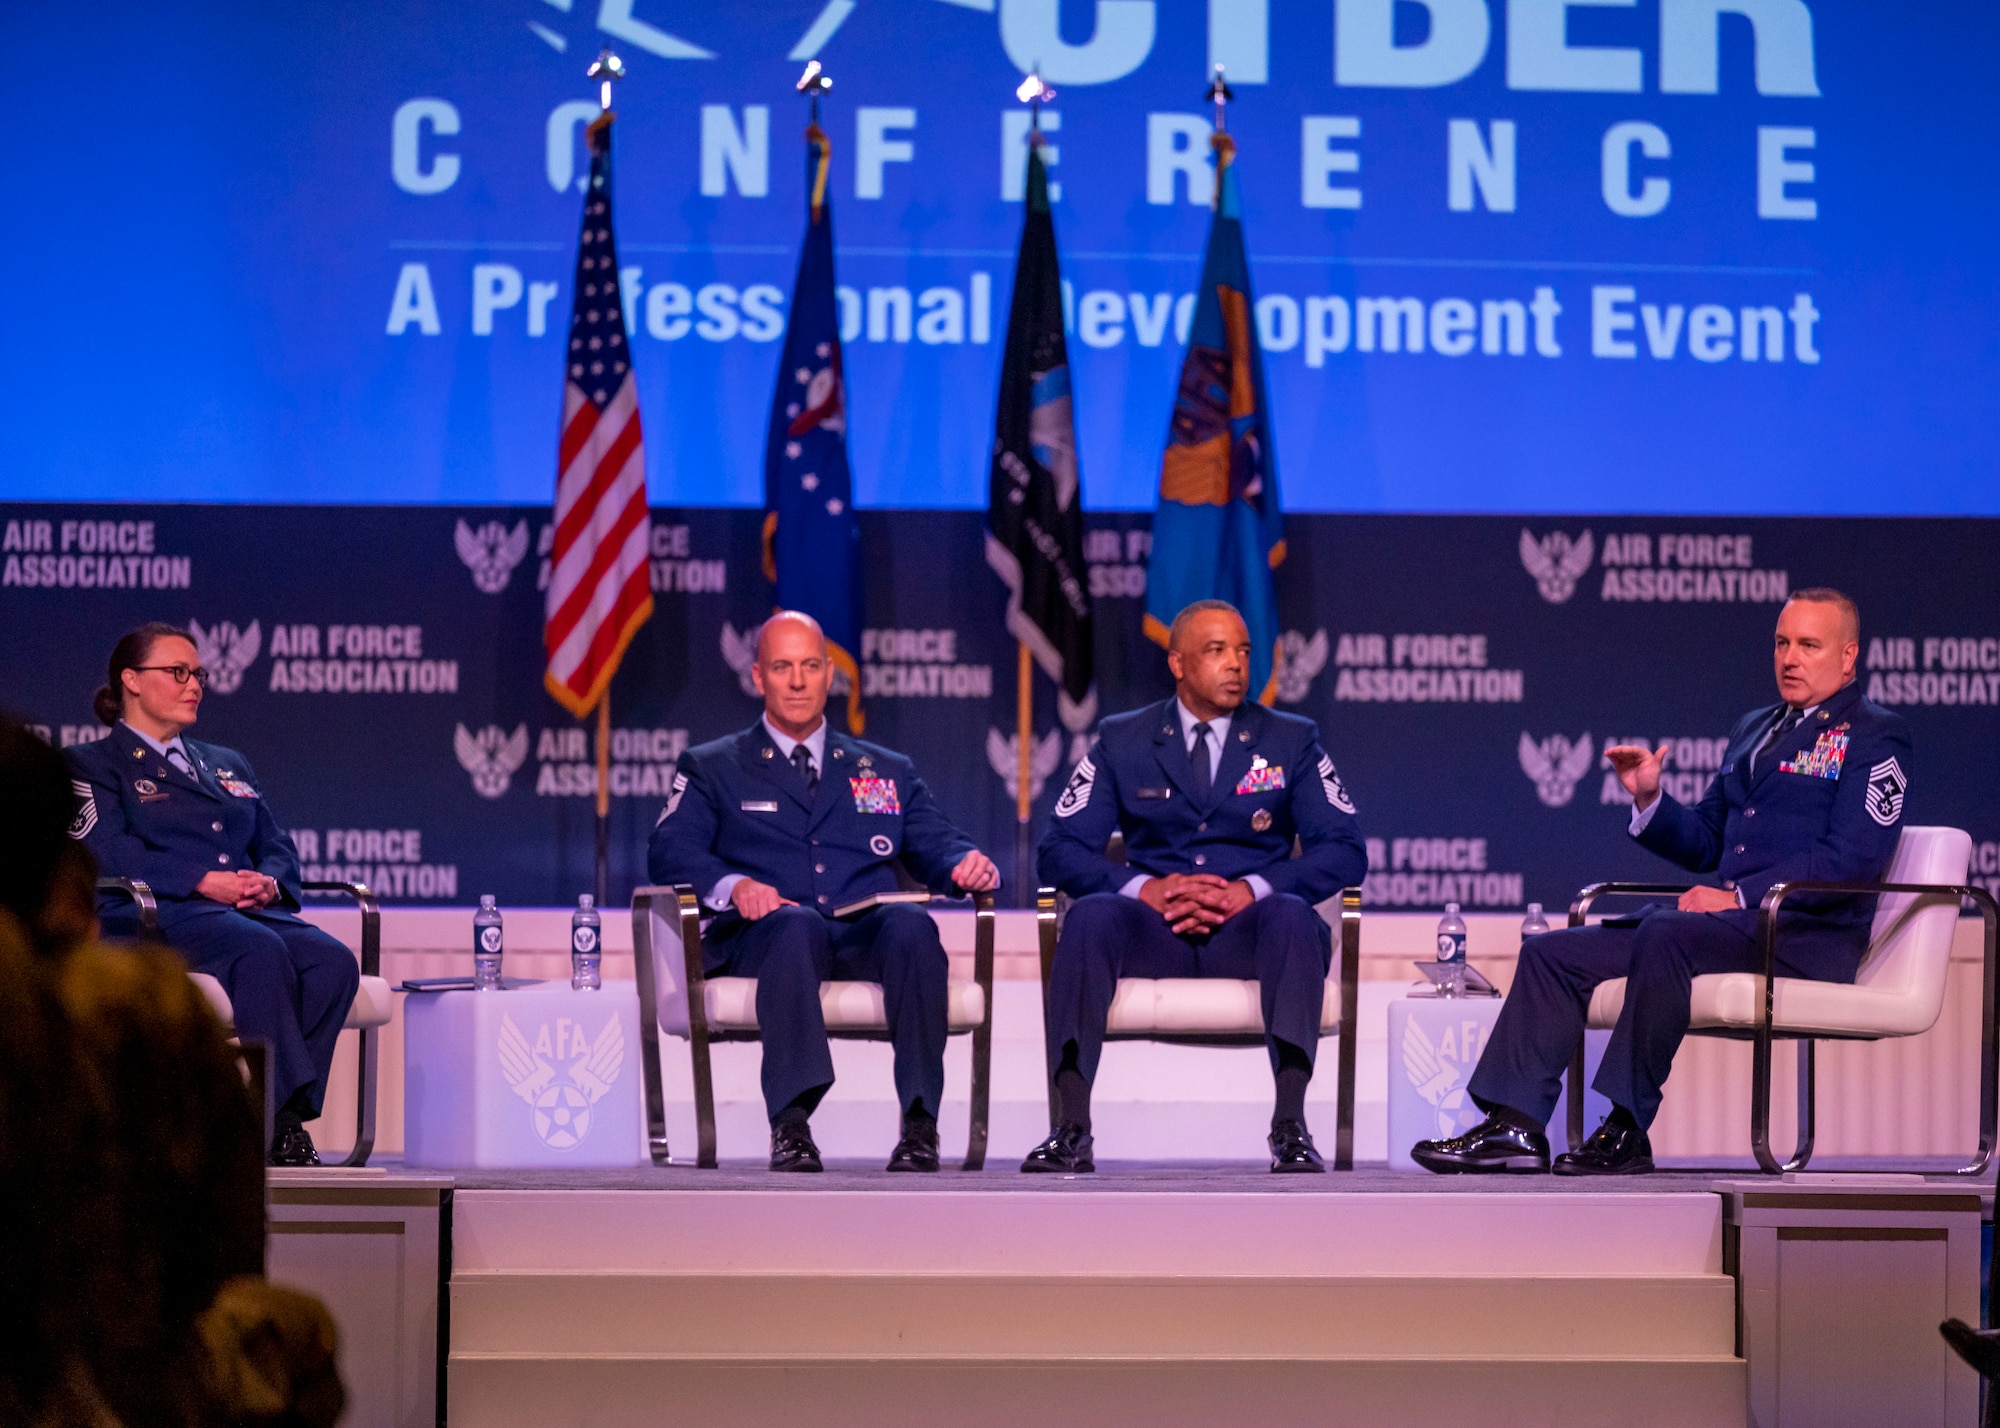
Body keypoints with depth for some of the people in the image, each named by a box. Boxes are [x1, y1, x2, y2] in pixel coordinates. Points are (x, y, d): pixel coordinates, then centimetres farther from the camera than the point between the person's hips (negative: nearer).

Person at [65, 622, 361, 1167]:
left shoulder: (228, 765, 33)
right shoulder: (91, 765, 12)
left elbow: (277, 846, 23)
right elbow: (108, 851, -6)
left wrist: (269, 882, -4)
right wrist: (205, 882, -18)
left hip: (252, 913, 6)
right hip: (153, 917, -6)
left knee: (332, 960, -28)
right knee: (261, 953, -37)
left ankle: (276, 1117, -33)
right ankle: (283, 1112, -39)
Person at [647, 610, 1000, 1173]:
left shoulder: (887, 772, 28)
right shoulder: (711, 769, 20)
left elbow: (937, 847, 17)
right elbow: (670, 851, 3)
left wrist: (971, 865, -9)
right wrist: (733, 885, -19)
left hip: (867, 937, 2)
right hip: (761, 937, -2)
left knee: (912, 925, -34)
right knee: (797, 923, -39)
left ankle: (920, 1124, -38)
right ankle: (791, 1122, -49)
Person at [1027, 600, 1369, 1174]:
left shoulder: (1293, 741, 12)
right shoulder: (1120, 741, 12)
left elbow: (1346, 852, 1)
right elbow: (1060, 850, 5)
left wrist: (1251, 890, -15)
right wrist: (1145, 888, -14)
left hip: (1246, 931, 0)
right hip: (1155, 930, 1)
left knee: (1291, 916, -35)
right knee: (1091, 915, -33)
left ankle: (1290, 1129, -42)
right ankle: (1071, 1130, -39)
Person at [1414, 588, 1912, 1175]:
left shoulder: (1874, 736, -1)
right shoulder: (1754, 729, 25)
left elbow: (1855, 857, -14)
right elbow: (1703, 842, 27)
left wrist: (1739, 896, -19)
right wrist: (1648, 799, 6)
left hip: (1808, 933, -9)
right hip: (1730, 919, 9)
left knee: (1665, 935, -36)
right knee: (1551, 954, -4)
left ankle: (1627, 1132, -31)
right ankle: (1515, 1126, -13)